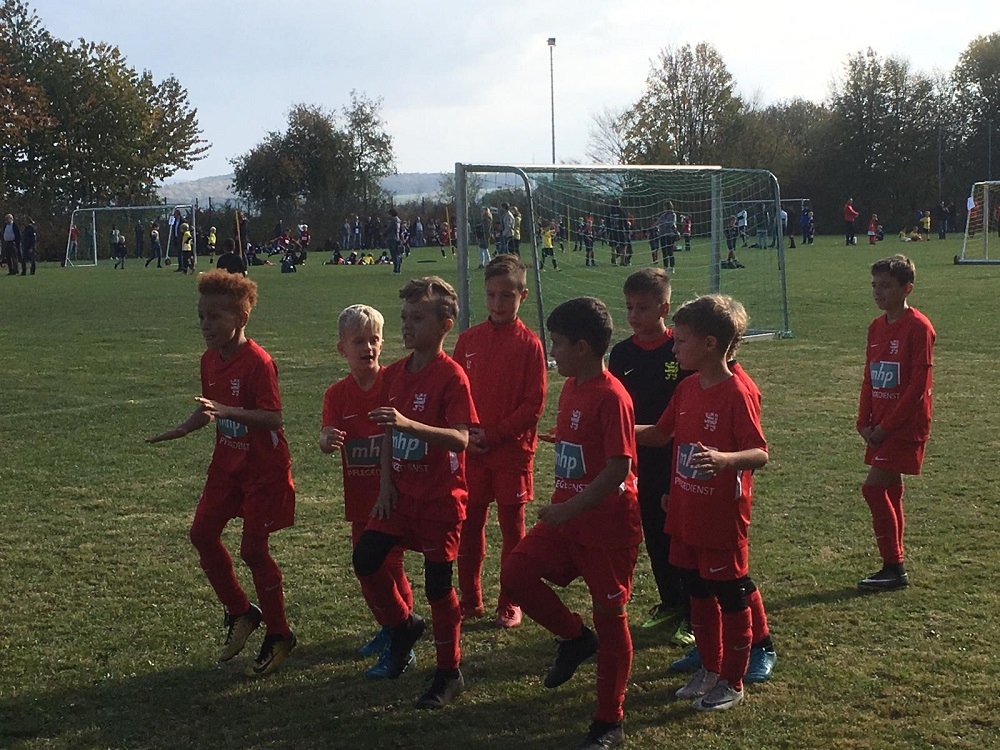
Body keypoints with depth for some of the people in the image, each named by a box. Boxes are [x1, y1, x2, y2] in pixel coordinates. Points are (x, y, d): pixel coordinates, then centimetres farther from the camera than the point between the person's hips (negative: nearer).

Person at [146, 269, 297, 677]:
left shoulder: (257, 361, -22)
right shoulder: (210, 360, 4)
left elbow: (274, 417, -29)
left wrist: (228, 411, -39)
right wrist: (175, 432, 8)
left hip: (264, 469, -8)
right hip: (228, 463, 8)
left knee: (253, 549, -4)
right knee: (202, 533, 4)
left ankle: (279, 636, 13)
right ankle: (240, 613, 22)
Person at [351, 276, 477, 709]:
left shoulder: (452, 376, -16)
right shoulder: (396, 373, 6)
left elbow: (461, 439, -26)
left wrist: (409, 423, -39)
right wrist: (386, 483, 3)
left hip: (440, 497, -6)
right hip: (399, 491, 6)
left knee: (437, 584, 0)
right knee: (365, 560, -2)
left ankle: (449, 674, 17)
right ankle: (403, 624, 26)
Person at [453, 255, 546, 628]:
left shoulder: (529, 344, -7)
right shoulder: (469, 339, 3)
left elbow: (534, 404, -9)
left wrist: (494, 434, -14)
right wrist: (466, 434, -9)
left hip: (513, 450, -3)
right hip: (471, 451, 3)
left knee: (513, 529, 6)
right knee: (469, 527, 9)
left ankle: (510, 603, 18)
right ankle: (470, 600, 22)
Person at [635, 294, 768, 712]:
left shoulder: (738, 393, -19)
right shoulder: (687, 388, 5)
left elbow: (760, 454, -23)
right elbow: (660, 434, 17)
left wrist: (723, 458, -42)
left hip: (723, 520, -8)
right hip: (686, 517, 8)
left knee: (731, 598, 7)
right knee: (698, 594, 18)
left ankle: (733, 683, 21)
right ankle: (710, 669, 34)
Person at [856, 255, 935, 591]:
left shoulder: (918, 327, -14)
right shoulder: (876, 327, 10)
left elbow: (918, 385, -17)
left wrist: (887, 425, -16)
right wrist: (865, 422, 3)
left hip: (905, 425, -8)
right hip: (881, 427, 8)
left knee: (874, 487, -12)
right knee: (890, 491, 10)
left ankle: (893, 569, -3)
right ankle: (894, 569, 18)